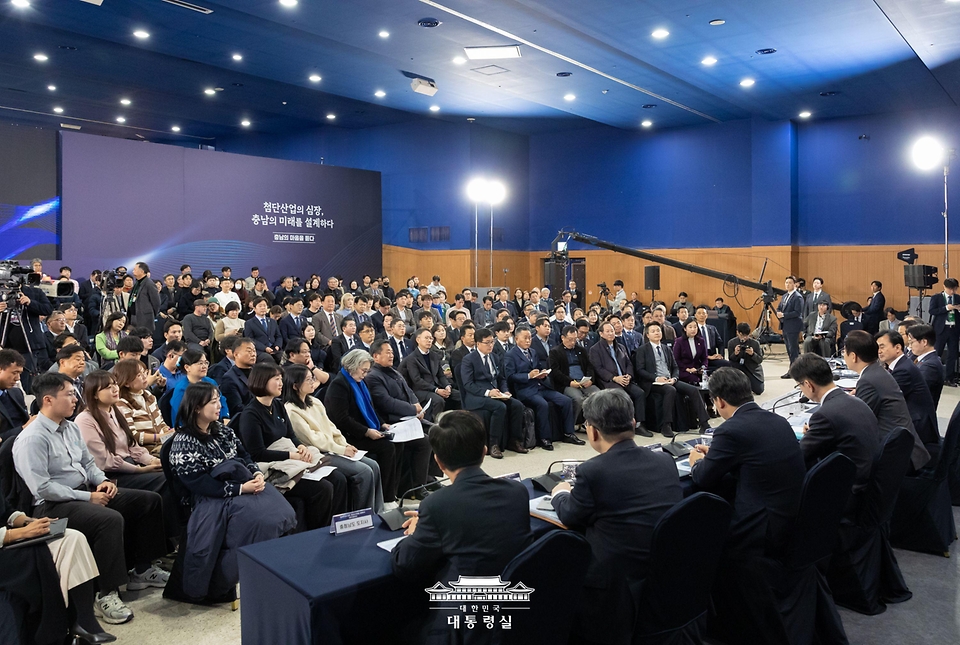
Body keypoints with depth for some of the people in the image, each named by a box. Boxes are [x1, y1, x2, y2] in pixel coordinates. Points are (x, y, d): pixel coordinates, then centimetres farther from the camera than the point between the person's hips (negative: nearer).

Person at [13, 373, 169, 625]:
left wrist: (102, 481, -3)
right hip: (54, 505, -9)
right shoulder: (32, 439, -17)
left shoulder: (71, 428, 9)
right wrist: (88, 497, -20)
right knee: (111, 519, -35)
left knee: (149, 500, 2)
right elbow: (42, 488, -23)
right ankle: (107, 595, -23)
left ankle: (141, 569, 13)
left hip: (86, 492, 9)